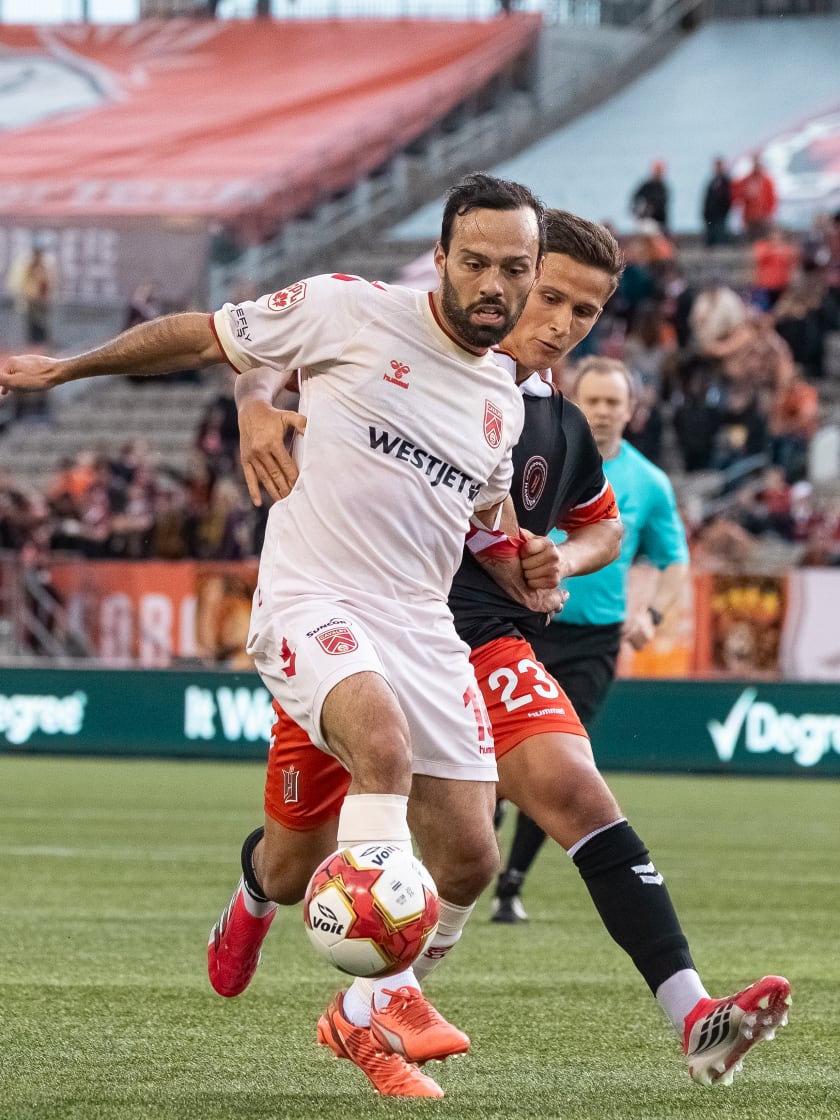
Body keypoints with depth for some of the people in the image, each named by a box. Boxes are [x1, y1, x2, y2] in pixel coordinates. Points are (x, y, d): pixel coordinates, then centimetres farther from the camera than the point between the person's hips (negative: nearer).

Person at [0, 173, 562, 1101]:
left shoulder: (504, 403, 13)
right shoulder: (349, 311, -6)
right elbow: (202, 337, 5)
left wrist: (520, 573, 8)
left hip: (422, 624, 6)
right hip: (311, 602, -6)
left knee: (468, 859, -1)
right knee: (384, 741, -36)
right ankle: (387, 999, -34)